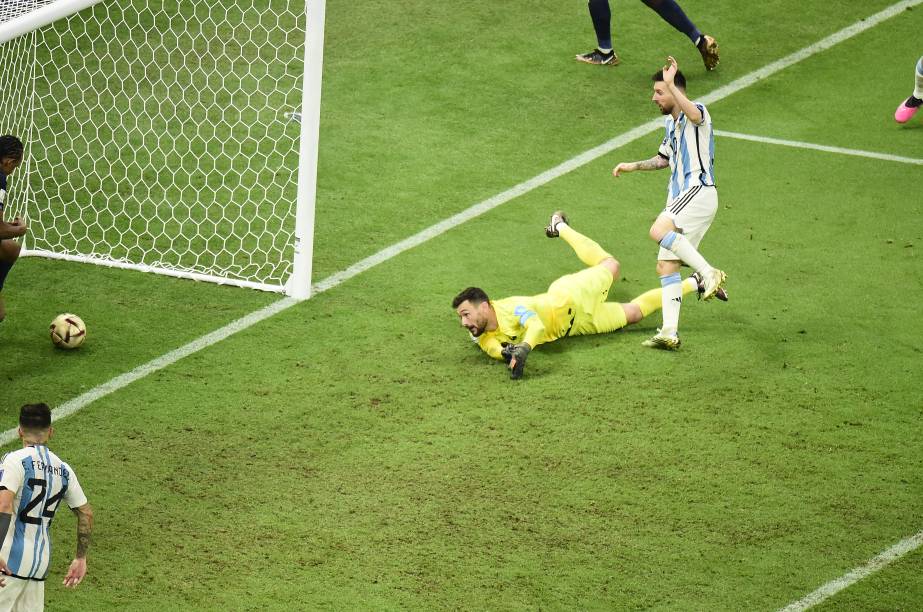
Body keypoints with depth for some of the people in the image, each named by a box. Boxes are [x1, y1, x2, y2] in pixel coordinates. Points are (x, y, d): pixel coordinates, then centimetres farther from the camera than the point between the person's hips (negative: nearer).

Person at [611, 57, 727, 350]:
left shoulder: (697, 113, -8)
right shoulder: (670, 122, 21)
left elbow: (693, 113, -36)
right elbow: (664, 158, 38)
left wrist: (670, 83, -37)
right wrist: (633, 166, 28)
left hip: (699, 191, -10)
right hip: (681, 197, 10)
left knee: (659, 230, -32)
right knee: (665, 265, 4)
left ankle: (709, 274, -30)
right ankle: (670, 332, 3)